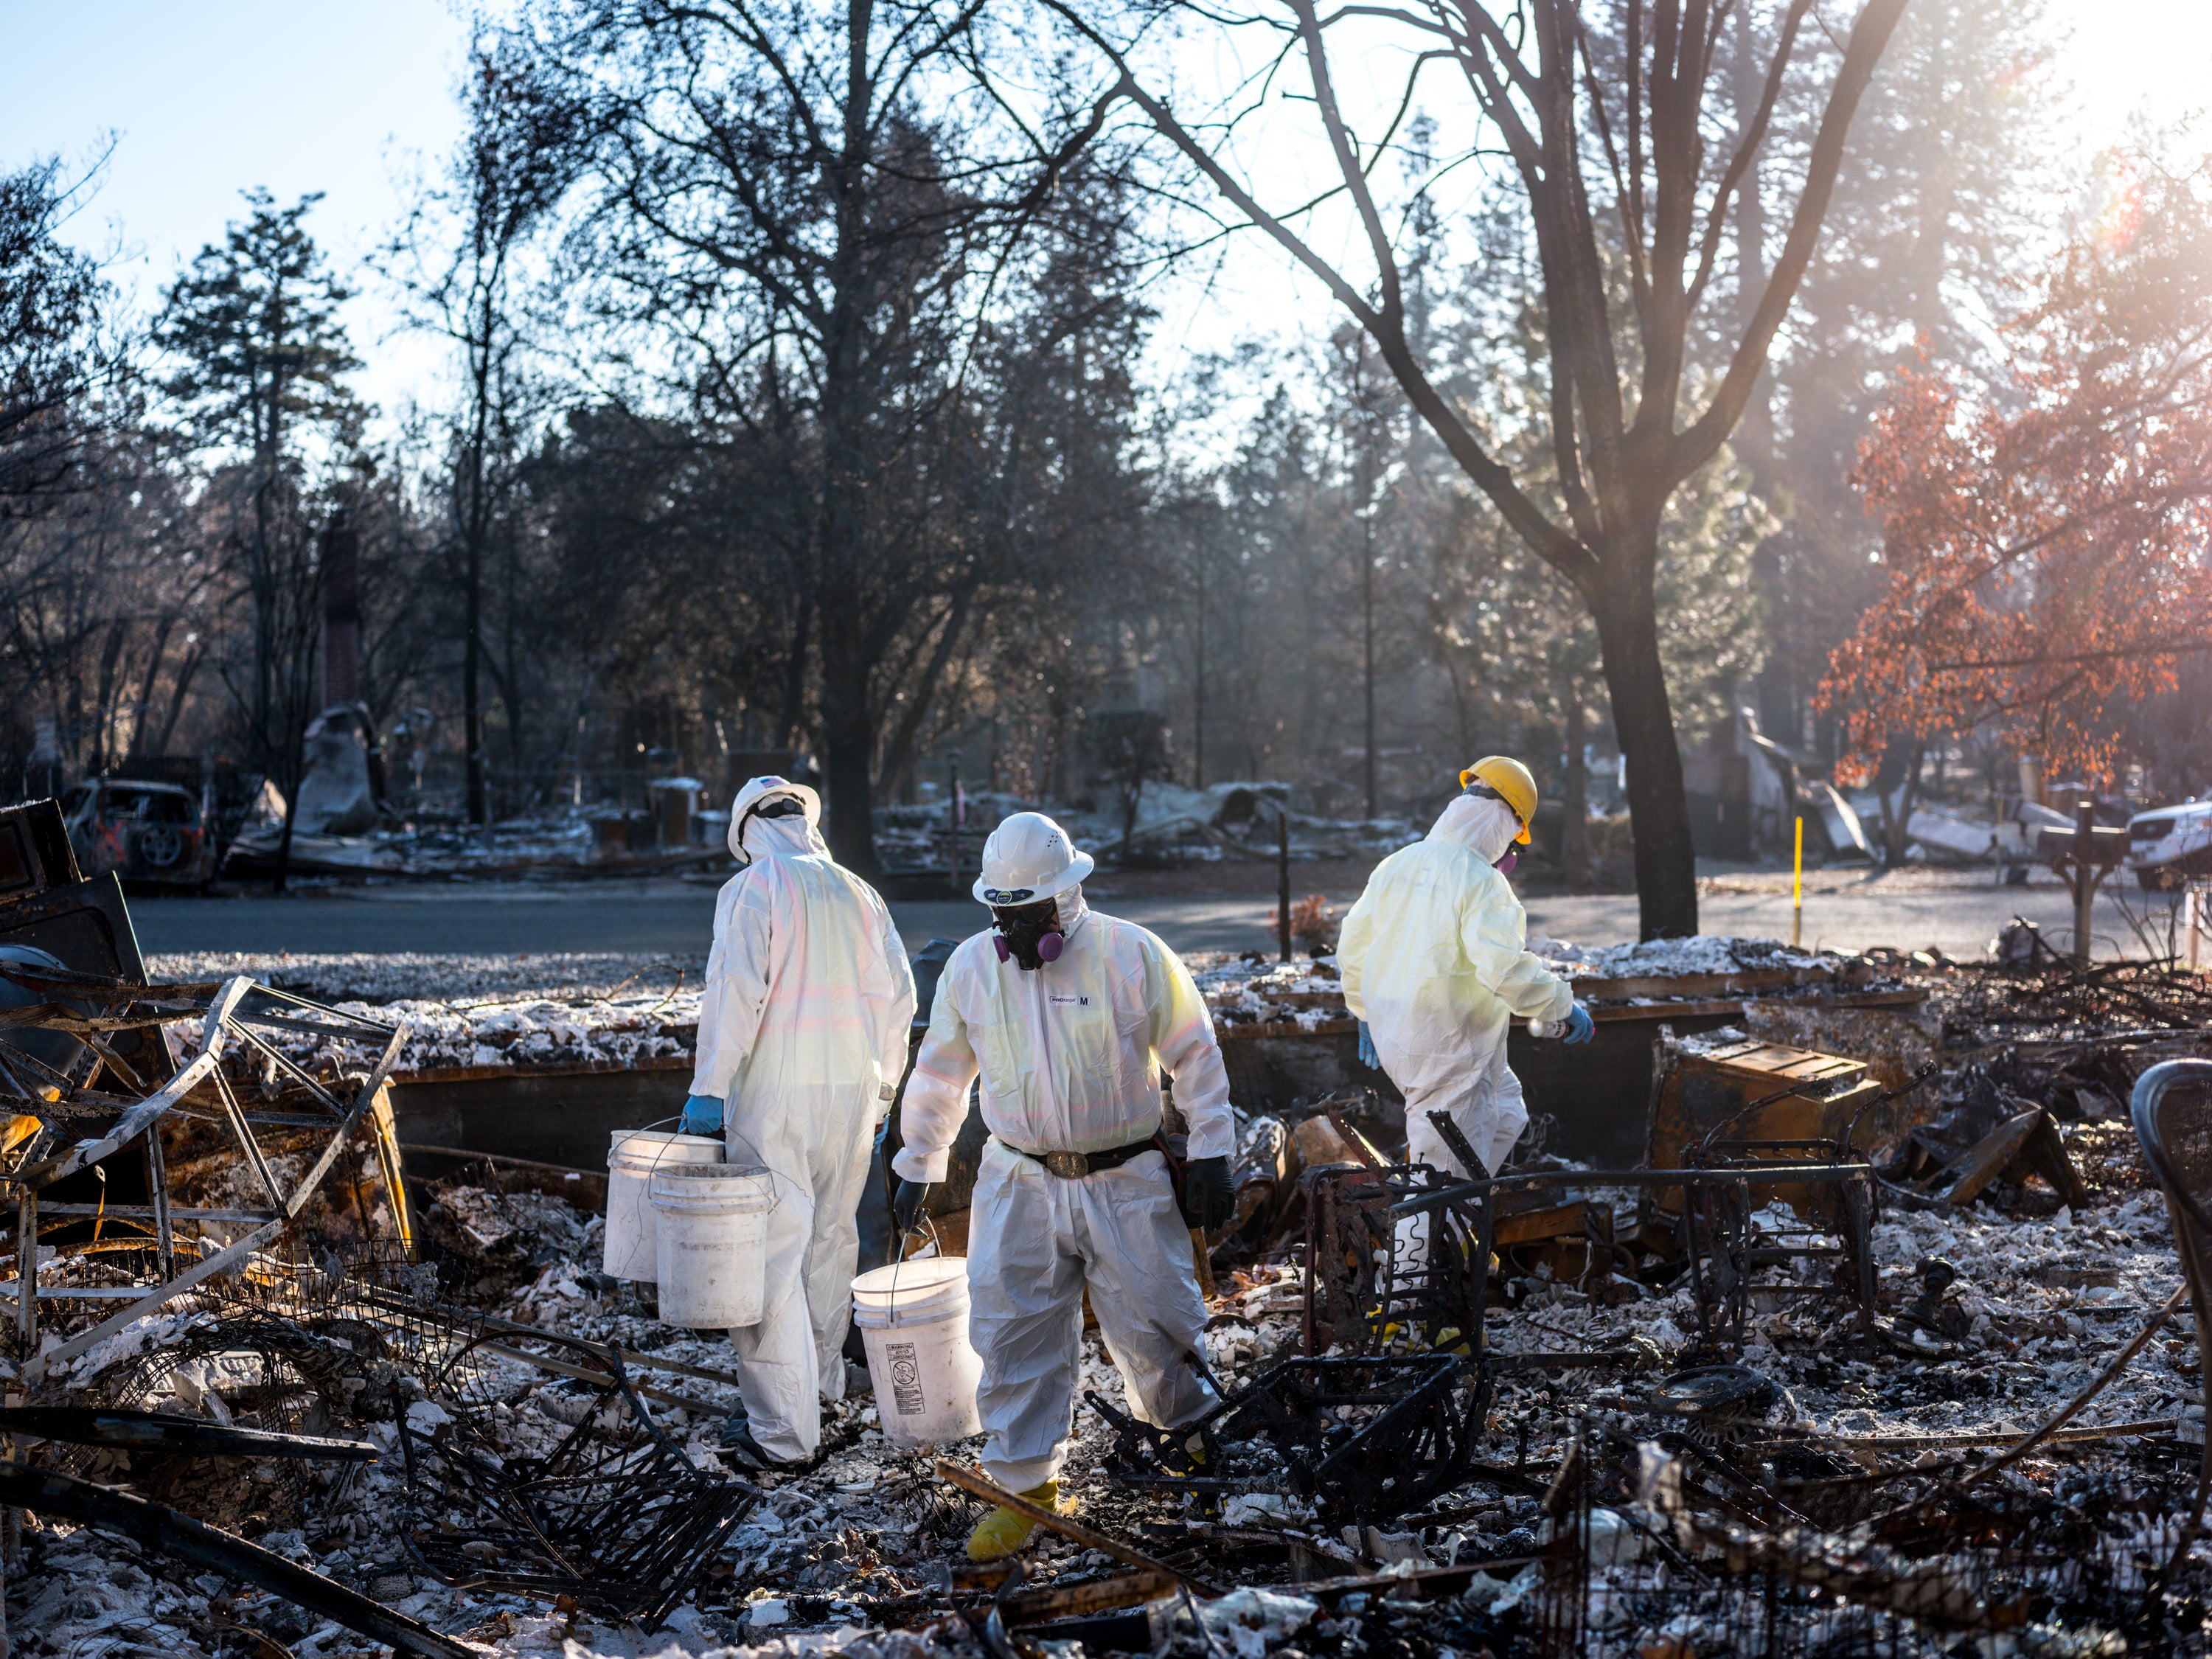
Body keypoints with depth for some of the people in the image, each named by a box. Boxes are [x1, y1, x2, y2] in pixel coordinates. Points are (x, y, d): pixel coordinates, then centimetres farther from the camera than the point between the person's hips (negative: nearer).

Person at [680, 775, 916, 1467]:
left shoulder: (751, 888, -6)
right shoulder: (859, 894, 11)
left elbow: (736, 992, -16)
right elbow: (897, 998, 10)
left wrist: (709, 1089, -13)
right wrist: (881, 1088, 19)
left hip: (776, 1096, -6)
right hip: (851, 1090, 6)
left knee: (772, 1255, -3)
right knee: (832, 1236, 20)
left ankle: (783, 1429, -2)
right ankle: (822, 1377, 37)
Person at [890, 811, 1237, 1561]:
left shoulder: (1132, 955, -8)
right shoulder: (971, 965, 1)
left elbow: (1195, 1056, -1)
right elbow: (940, 1072, 14)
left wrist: (1211, 1153, -2)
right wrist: (917, 1165, 18)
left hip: (1126, 1183, -2)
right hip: (1018, 1188, 2)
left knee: (1155, 1327, 4)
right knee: (1012, 1336, 0)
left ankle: (1190, 1434, 33)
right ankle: (1025, 1483, 13)